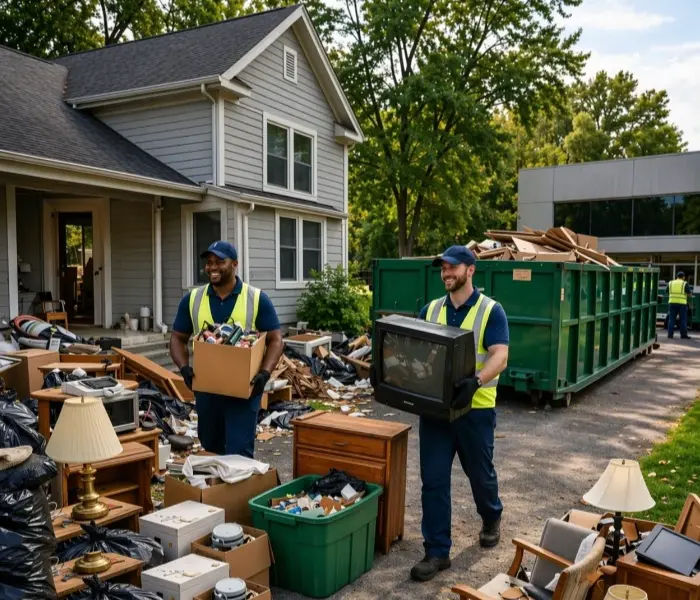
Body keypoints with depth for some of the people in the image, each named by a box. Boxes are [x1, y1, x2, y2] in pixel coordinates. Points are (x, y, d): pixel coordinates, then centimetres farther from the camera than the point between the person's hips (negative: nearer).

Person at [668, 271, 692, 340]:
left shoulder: (671, 283, 10)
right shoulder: (685, 284, -1)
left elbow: (668, 292, 19)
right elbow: (690, 294, -3)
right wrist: (691, 291, 19)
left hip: (672, 302, 3)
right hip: (681, 303, -3)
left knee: (671, 319, 5)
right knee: (683, 319, 2)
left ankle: (670, 334, 1)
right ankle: (683, 335, 2)